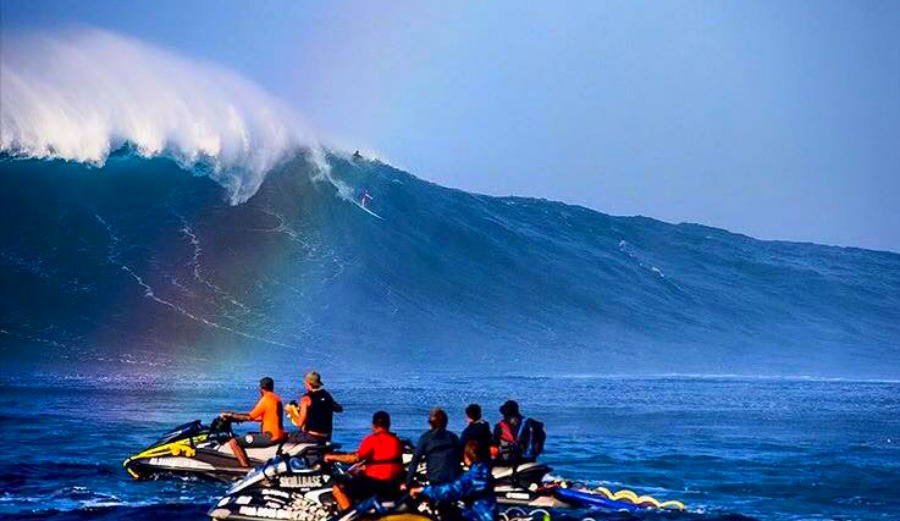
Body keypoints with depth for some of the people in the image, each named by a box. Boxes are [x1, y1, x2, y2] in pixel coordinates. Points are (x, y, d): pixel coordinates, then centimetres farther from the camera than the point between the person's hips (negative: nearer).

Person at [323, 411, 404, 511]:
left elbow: (356, 458, -16)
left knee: (338, 489, -6)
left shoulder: (372, 439, -9)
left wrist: (333, 457, -5)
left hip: (375, 481, -8)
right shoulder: (397, 441, 12)